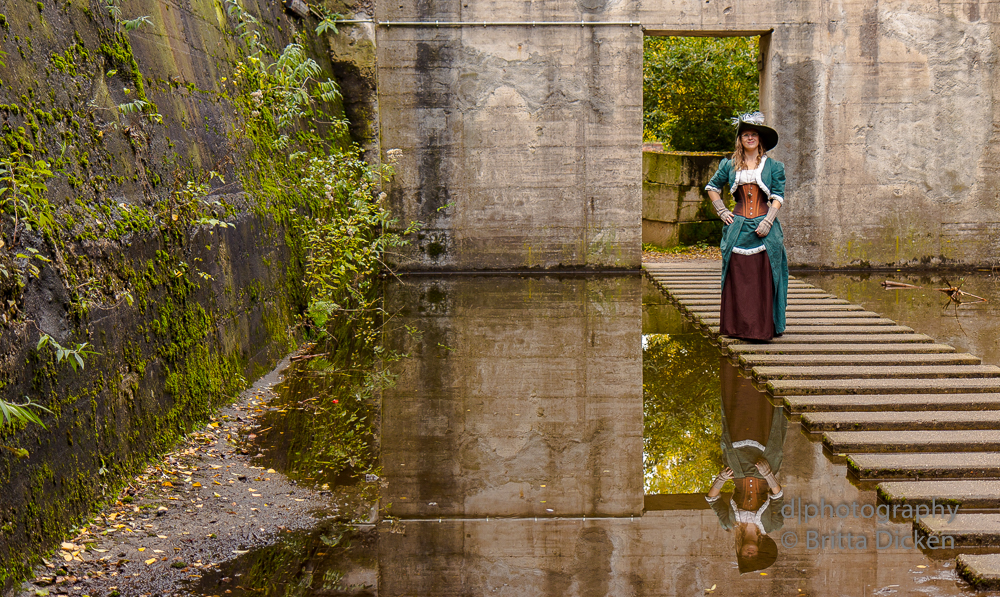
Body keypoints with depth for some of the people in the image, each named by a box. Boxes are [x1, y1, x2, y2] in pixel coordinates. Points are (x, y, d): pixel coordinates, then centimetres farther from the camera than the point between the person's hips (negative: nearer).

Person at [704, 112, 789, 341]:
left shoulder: (773, 166, 7)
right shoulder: (730, 165, 11)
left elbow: (778, 197, 2)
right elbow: (712, 187, 23)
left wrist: (768, 221, -12)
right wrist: (721, 211, 10)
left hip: (764, 227, -1)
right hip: (738, 227, 2)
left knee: (763, 280, -4)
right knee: (738, 279, 0)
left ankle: (763, 328, 1)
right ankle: (738, 327, 7)